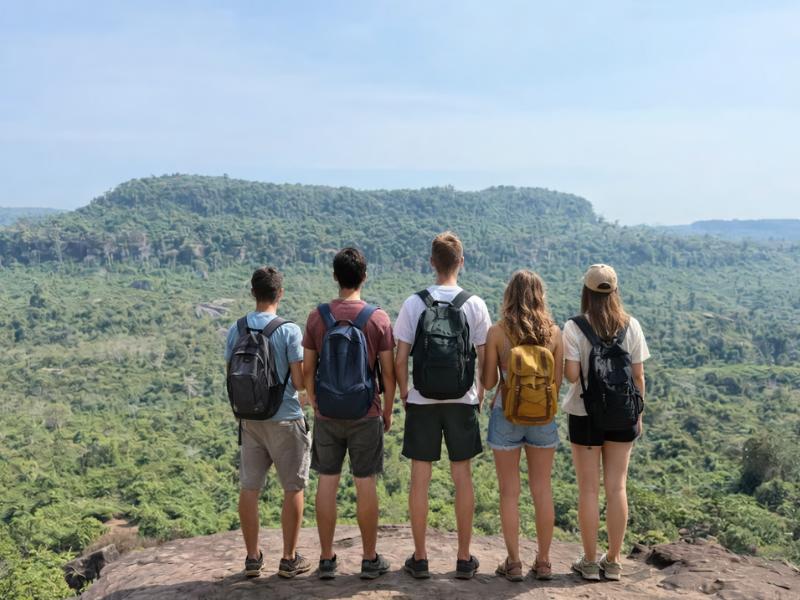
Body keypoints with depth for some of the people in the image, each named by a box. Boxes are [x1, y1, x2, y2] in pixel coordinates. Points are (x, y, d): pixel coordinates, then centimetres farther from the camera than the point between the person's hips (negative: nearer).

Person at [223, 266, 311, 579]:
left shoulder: (236, 330, 0)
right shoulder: (289, 331, -13)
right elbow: (299, 381, -12)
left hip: (249, 418, 4)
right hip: (284, 418, -4)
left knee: (249, 489, 11)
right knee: (293, 489, 8)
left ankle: (252, 558, 19)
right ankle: (289, 559, 14)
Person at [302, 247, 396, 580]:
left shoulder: (317, 316, -3)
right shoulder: (378, 318, -7)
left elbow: (308, 370, 1)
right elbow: (388, 372, -5)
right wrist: (388, 411, 7)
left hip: (327, 413, 2)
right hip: (366, 414, -1)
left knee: (327, 483, 9)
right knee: (366, 484, 7)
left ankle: (327, 560, 17)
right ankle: (370, 559, 16)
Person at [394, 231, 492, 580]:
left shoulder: (414, 304, -5)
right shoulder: (474, 305, -4)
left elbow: (400, 360, -6)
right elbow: (485, 358, -3)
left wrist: (404, 393, 8)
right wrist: (481, 394, 11)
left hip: (422, 402, 0)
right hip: (462, 402, 0)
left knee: (420, 478, 7)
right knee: (462, 476, 9)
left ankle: (419, 559, 15)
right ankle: (464, 559, 17)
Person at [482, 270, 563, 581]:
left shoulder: (497, 332, -10)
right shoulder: (553, 332, -3)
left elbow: (488, 382, -6)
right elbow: (558, 380, 1)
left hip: (506, 415, -2)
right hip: (543, 416, 2)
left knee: (509, 491, 8)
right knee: (542, 489, 12)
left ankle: (514, 562, 13)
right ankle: (543, 561, 20)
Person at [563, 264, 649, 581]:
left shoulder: (574, 328, -12)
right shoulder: (631, 326, -3)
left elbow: (572, 375, -17)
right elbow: (638, 374, 0)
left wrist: (563, 363, 5)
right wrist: (638, 413, 11)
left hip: (585, 415, -2)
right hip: (622, 415, 3)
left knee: (589, 489, 7)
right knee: (617, 487, 10)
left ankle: (590, 562, 15)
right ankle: (612, 562, 19)